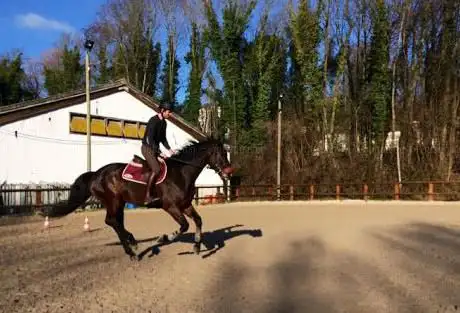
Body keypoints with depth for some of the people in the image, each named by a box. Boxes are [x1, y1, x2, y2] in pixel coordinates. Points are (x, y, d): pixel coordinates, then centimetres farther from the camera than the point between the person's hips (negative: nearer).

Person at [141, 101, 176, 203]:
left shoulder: (164, 122, 8)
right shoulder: (153, 121, -19)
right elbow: (150, 139, -24)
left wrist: (169, 149, 3)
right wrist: (159, 152, -28)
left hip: (155, 149, 9)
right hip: (147, 148, -9)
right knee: (156, 170, -21)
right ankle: (147, 195, -16)